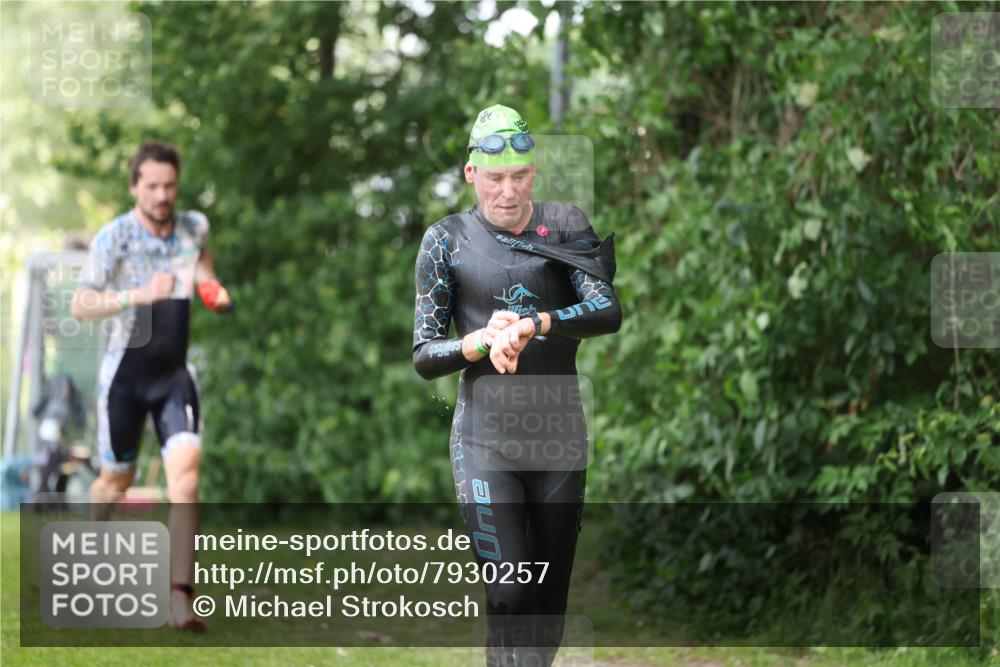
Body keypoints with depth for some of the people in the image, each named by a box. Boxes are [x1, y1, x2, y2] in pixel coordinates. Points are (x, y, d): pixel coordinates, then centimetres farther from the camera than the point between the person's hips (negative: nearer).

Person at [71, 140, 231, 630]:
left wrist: (210, 285, 8)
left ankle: (179, 594, -21)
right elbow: (80, 306, -23)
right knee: (117, 479, 10)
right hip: (125, 371, -3)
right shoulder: (113, 237, -13)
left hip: (174, 373, 3)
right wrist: (137, 295, -36)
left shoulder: (193, 227, 1)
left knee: (185, 465, -17)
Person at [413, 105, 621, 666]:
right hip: (484, 441, -2)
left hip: (560, 435, 2)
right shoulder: (448, 241, 2)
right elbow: (424, 356, 0)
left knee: (551, 599, 7)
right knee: (510, 593, -14)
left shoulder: (566, 227, 5)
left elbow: (609, 311, -12)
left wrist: (533, 324, -29)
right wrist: (482, 342, -20)